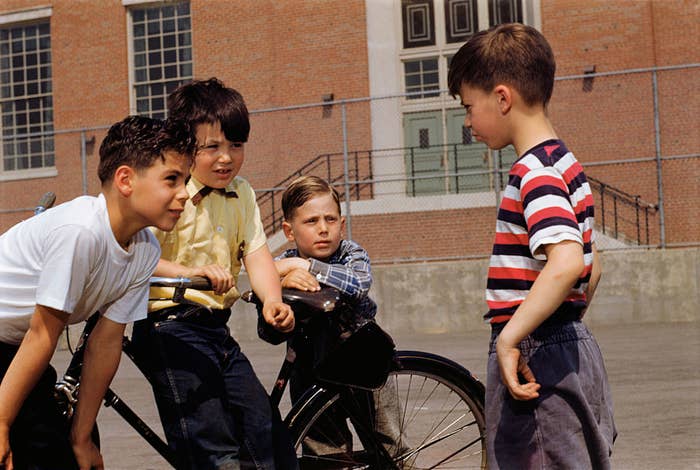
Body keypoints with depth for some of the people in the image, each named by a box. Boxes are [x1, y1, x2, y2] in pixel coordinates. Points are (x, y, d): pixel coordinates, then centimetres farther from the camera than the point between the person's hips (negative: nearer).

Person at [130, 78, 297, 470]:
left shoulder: (242, 194, 11)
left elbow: (256, 253, 2)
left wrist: (272, 300, -17)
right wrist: (188, 272, -36)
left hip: (218, 328, 7)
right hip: (172, 326, -7)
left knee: (271, 436, 7)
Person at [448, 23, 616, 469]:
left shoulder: (536, 172, -16)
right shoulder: (567, 165, 15)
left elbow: (566, 262, -32)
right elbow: (591, 269, 21)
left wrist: (509, 337, -29)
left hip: (536, 361, -10)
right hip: (576, 355, 10)